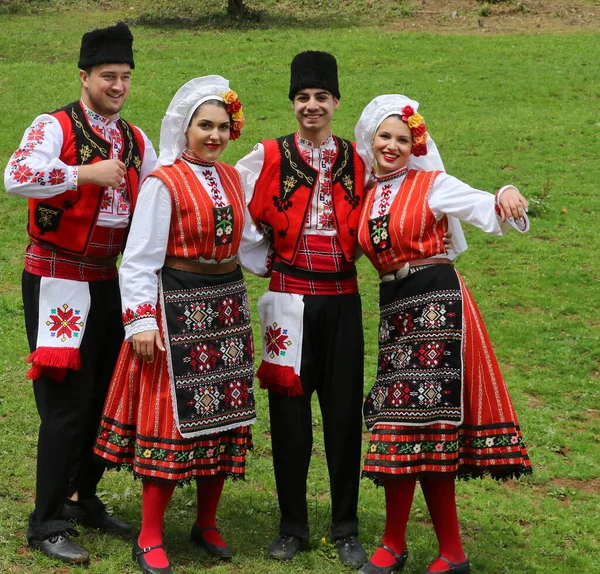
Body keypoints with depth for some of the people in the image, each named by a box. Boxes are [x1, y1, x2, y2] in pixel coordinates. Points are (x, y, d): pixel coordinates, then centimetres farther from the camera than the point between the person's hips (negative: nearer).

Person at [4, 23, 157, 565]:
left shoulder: (135, 140, 9)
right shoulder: (55, 127, -12)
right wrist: (87, 173, -27)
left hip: (107, 281, 7)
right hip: (57, 280, -7)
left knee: (107, 396, 13)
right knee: (67, 403, -7)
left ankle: (84, 499, 30)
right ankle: (47, 525, 2)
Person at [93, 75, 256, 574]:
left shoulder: (232, 179, 10)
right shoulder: (164, 183, -10)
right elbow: (140, 258, -11)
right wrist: (140, 321, -17)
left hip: (227, 305, 7)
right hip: (177, 306, -7)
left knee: (224, 415, 10)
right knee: (172, 415, -5)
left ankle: (207, 523, 25)